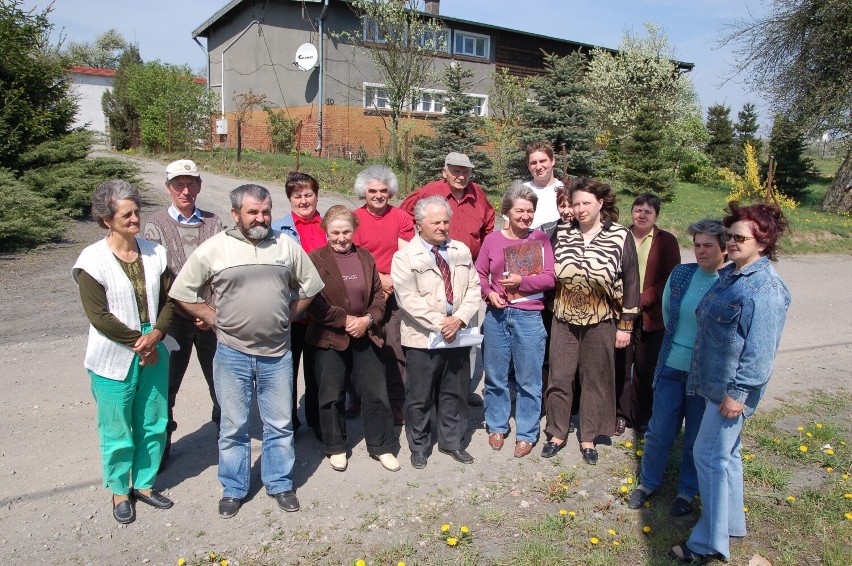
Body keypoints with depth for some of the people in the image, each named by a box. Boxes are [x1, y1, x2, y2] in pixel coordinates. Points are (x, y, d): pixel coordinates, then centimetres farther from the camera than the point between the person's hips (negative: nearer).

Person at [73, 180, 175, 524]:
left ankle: (144, 484, 35)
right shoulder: (93, 260, -12)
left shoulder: (154, 252, 1)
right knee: (117, 431, 10)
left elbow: (168, 300, 3)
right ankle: (119, 491, 32)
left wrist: (156, 335, -13)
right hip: (114, 360, -4)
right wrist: (139, 342, -13)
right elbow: (98, 315, -14)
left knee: (154, 424, 15)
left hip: (154, 354, 4)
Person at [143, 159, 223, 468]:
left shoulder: (213, 222, 3)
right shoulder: (156, 224, -2)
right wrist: (192, 311, -16)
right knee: (165, 385, 8)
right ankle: (161, 445, 28)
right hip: (175, 318, -2)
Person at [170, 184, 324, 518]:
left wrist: (286, 316, 7)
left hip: (277, 353, 2)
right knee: (233, 426, 12)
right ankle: (233, 489, 30)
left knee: (280, 424, 12)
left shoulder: (286, 246, 2)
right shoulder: (213, 249, -5)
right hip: (232, 353, -1)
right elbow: (183, 292, 2)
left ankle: (280, 484, 31)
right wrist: (214, 319, -2)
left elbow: (309, 287, 13)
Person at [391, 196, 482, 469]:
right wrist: (439, 324, -18)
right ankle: (418, 446, 26)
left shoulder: (462, 251, 9)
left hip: (458, 335, 5)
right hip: (423, 338, -4)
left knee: (455, 393, 16)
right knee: (420, 396, 7)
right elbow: (408, 299, -15)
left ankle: (451, 441, 33)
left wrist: (460, 318, -12)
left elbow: (473, 288, 4)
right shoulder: (405, 257, -7)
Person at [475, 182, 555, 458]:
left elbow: (549, 278, -4)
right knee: (495, 376, 13)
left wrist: (521, 281, -16)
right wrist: (489, 293, -10)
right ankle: (497, 426, 32)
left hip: (529, 316, -1)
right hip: (496, 315, 1)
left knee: (528, 380, 6)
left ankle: (526, 434, 22)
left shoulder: (540, 239, -1)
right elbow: (480, 274, 8)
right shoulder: (492, 239, 1)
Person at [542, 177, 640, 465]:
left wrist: (626, 325, -4)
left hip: (601, 323, -2)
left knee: (595, 380, 10)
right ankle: (557, 433, 24)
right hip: (564, 320, 2)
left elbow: (630, 282, -3)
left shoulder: (620, 236, -6)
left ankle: (588, 438, 26)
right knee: (559, 378, 6)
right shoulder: (561, 234, 1)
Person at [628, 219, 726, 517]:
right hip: (671, 366, 3)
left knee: (696, 437, 14)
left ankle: (687, 491, 35)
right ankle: (648, 482, 34)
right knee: (659, 430, 13)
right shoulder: (681, 274, -3)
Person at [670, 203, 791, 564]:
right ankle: (730, 523, 35)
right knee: (726, 453, 19)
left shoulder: (765, 288, -20)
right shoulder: (729, 274, 9)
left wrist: (738, 392, -21)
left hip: (732, 388, -9)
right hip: (715, 381, 10)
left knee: (710, 455, -3)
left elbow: (760, 349, -22)